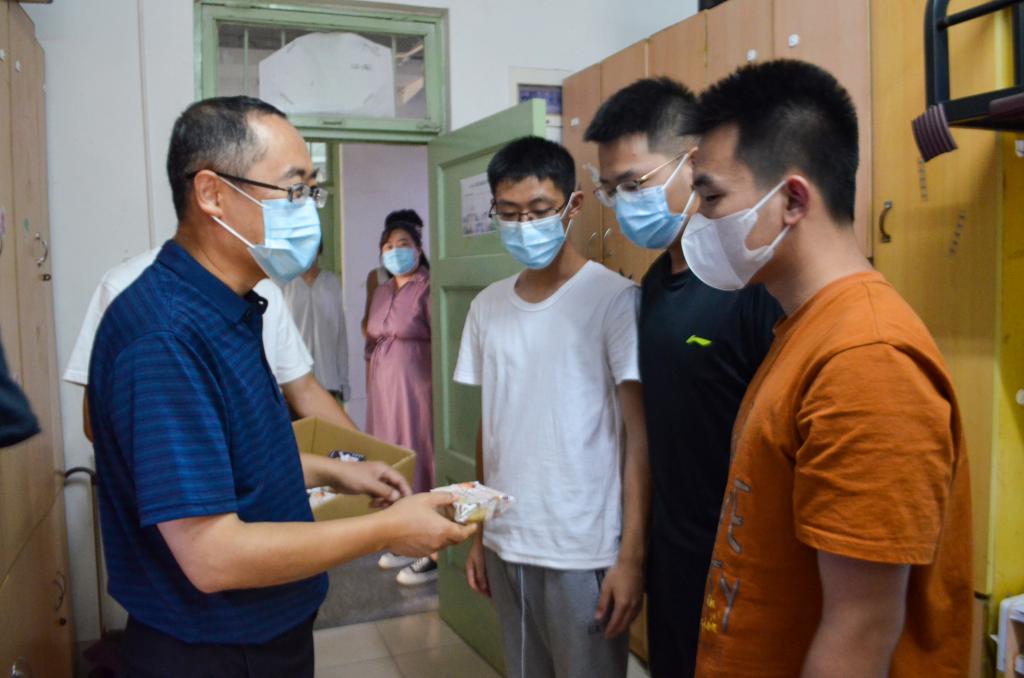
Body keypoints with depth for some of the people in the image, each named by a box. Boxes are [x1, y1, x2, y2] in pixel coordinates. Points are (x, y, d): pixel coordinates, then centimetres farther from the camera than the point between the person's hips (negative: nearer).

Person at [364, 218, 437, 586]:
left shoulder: (427, 289, -10)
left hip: (416, 389, -8)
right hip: (383, 390, 8)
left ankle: (431, 553, 7)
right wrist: (370, 388, 15)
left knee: (420, 460, -3)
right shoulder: (381, 292, 14)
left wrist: (438, 393, -18)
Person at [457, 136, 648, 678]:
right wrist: (478, 533, 12)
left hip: (585, 552, -5)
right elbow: (490, 427, 11)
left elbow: (640, 437, -10)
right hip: (506, 544, 5)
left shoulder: (614, 298, -10)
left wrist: (632, 555, -13)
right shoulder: (487, 306, 5)